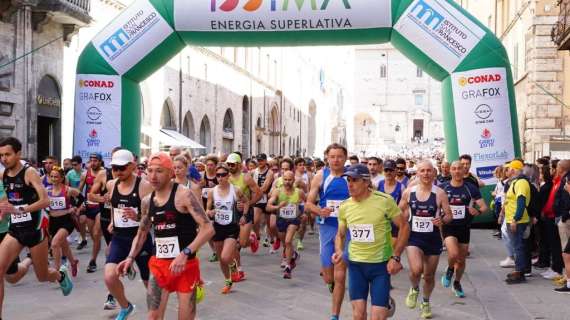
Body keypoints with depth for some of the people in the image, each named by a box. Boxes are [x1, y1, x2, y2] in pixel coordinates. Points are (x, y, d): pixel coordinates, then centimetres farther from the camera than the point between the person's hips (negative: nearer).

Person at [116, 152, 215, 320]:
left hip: (186, 265, -5)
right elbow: (141, 234, 20)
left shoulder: (184, 195, -14)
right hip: (158, 264, 5)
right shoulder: (147, 201, 6)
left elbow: (208, 229, -21)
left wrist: (185, 253, -29)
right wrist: (130, 258, 4)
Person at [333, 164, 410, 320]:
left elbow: (404, 226, -6)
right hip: (355, 264, 3)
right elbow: (340, 235, 13)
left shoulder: (385, 200, -14)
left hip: (381, 264, -3)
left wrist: (395, 257, -12)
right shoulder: (344, 206, -1)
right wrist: (339, 251, -8)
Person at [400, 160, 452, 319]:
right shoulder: (408, 192, -3)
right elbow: (400, 211, 13)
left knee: (429, 275, 12)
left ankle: (426, 302, 41)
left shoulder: (439, 193, -7)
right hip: (414, 237, 0)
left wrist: (442, 220, -23)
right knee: (416, 270, -24)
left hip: (433, 238, 1)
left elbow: (449, 215, -3)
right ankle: (414, 289, 12)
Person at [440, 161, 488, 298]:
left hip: (464, 228, 2)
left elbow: (484, 206, -5)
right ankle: (450, 270, 9)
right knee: (454, 253, -25)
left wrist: (478, 211, -27)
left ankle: (457, 284, 36)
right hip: (448, 227, -2)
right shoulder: (442, 188, -4)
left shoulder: (471, 188, -4)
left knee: (461, 260, 12)